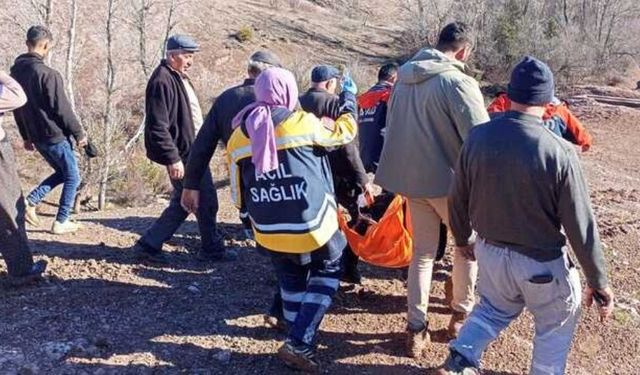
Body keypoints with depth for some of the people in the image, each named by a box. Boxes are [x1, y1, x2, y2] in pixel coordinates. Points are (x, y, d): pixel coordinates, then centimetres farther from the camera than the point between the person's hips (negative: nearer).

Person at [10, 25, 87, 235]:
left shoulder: (15, 72, 5)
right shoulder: (48, 74, -20)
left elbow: (17, 108, 13)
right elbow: (62, 109, -18)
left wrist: (26, 136, 22)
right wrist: (79, 133, -6)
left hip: (36, 136, 8)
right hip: (55, 135, -8)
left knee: (61, 172, 24)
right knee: (73, 177, 9)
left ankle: (30, 201, 10)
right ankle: (61, 222, 12)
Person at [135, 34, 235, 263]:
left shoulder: (179, 77, 15)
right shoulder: (162, 81, -18)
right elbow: (158, 126, -23)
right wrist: (173, 158, -24)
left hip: (192, 151, 10)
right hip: (182, 154, -10)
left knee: (182, 203, 16)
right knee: (206, 201, 1)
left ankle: (149, 244, 22)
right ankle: (212, 249, 18)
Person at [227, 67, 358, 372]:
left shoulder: (239, 136, 2)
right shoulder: (303, 123, -10)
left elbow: (239, 193, 9)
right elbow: (345, 131, 6)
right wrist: (349, 98, 22)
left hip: (269, 232, 5)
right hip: (311, 225, -4)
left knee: (291, 281, 24)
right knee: (327, 273, 16)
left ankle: (299, 341, 31)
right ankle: (299, 342, 5)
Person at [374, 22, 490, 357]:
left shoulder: (404, 76, 6)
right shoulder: (457, 82, -18)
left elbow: (394, 127, 14)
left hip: (410, 178, 6)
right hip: (449, 180, -6)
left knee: (422, 251, 16)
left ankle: (416, 327, 18)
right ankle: (462, 314, 28)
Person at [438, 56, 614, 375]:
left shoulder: (477, 137, -11)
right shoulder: (560, 152, -23)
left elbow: (458, 199, 1)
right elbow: (581, 226, -17)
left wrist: (462, 239, 19)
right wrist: (598, 282, -5)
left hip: (490, 252, 4)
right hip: (542, 262, -4)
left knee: (494, 309, 31)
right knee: (557, 325, 23)